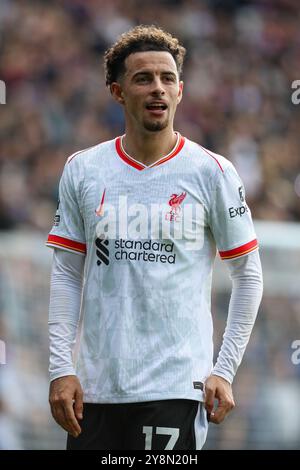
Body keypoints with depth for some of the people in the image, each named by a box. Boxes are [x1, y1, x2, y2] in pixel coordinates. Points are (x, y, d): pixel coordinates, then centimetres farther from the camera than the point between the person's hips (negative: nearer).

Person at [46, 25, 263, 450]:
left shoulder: (212, 172, -1)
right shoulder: (81, 171, 6)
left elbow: (248, 275, 4)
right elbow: (67, 274, 9)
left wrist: (224, 371, -2)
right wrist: (61, 367, 0)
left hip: (176, 387, -3)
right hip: (96, 385, 3)